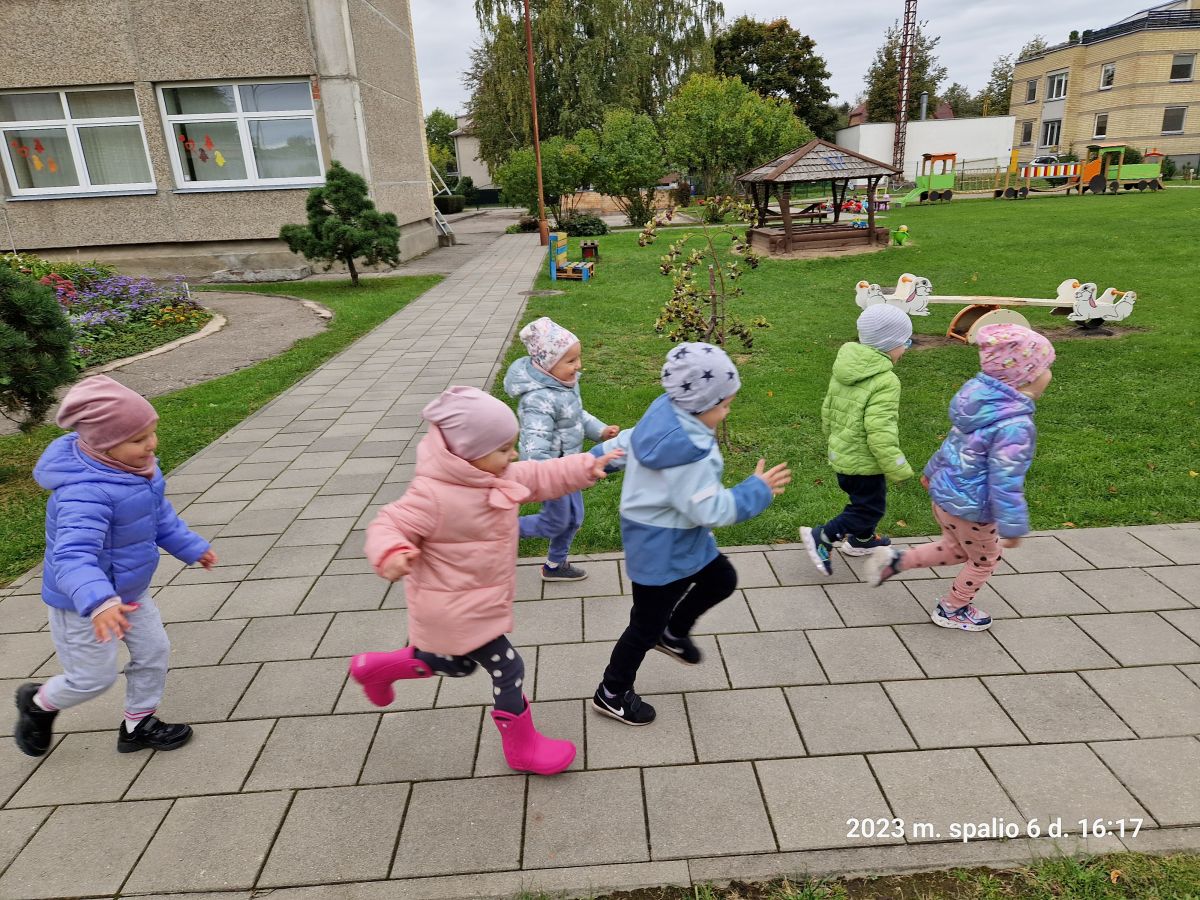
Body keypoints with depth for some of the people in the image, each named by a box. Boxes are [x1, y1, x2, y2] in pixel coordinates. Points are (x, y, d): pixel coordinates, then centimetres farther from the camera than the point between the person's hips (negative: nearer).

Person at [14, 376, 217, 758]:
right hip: (81, 604, -8)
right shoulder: (85, 492, -36)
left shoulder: (138, 468, -7)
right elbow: (74, 555, -46)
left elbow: (160, 515, 11)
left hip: (129, 591, 8)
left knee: (154, 651, 14)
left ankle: (139, 723, 35)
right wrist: (97, 602, -61)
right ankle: (38, 702, 40)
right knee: (94, 677, 8)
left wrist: (192, 547, 18)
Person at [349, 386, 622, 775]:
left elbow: (540, 477, 7)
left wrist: (585, 467, -3)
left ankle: (377, 667, 46)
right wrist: (392, 555, -47)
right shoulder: (433, 495, -29)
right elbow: (389, 525, -25)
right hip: (455, 610, -10)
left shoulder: (498, 477, -3)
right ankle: (523, 748, 25)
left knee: (457, 665, 28)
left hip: (474, 603, 10)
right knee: (508, 670, 1)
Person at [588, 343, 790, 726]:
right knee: (647, 626, 9)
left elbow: (623, 442, 9)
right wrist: (757, 490, -19)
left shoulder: (664, 415, -5)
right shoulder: (687, 452, -34)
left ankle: (674, 633, 45)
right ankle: (611, 694, 29)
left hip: (680, 537, 10)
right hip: (661, 548, -10)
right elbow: (710, 508, -29)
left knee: (721, 580, 25)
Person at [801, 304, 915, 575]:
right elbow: (880, 432, -28)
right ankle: (822, 537, 4)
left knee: (862, 500, 27)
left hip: (841, 454, 9)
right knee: (870, 509, 8)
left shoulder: (845, 369, 1)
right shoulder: (885, 381, -24)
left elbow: (827, 409, 9)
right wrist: (898, 469, -18)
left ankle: (862, 540, 45)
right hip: (864, 461, -9)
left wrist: (835, 438, 25)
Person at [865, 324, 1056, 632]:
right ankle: (953, 610, 37)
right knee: (985, 560, 20)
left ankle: (895, 560, 22)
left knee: (956, 550, 29)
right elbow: (1006, 483, -28)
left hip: (944, 493, 8)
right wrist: (1012, 526, -18)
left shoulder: (980, 398, -3)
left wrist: (933, 470, 25)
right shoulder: (1015, 426, -30)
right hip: (969, 508, -8)